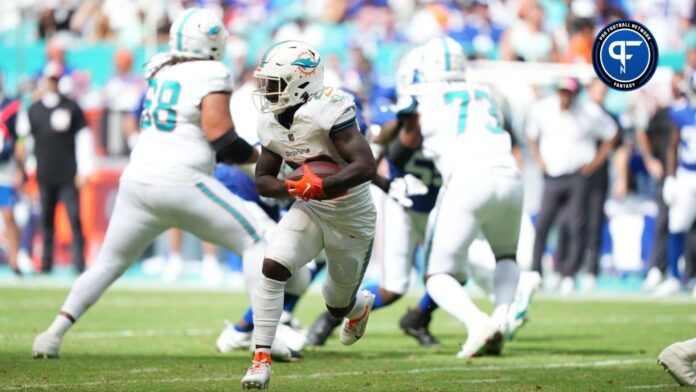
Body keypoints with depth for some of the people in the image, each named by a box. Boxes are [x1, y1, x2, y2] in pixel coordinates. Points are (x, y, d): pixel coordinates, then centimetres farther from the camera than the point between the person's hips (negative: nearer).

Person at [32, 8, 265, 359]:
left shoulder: (160, 70, 13)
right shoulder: (210, 76, -4)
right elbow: (222, 139, -11)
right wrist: (259, 157, 4)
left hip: (138, 181, 6)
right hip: (182, 184, -6)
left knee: (108, 264, 20)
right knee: (254, 244, 5)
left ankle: (55, 333, 9)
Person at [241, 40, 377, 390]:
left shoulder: (327, 112, -28)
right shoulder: (271, 124, -7)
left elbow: (366, 166, -34)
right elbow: (263, 179, 2)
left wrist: (321, 186, -45)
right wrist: (290, 187, -21)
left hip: (351, 219, -4)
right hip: (309, 211, 4)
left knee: (338, 305, 15)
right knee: (271, 267, -22)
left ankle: (360, 305, 55)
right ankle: (262, 359, -17)